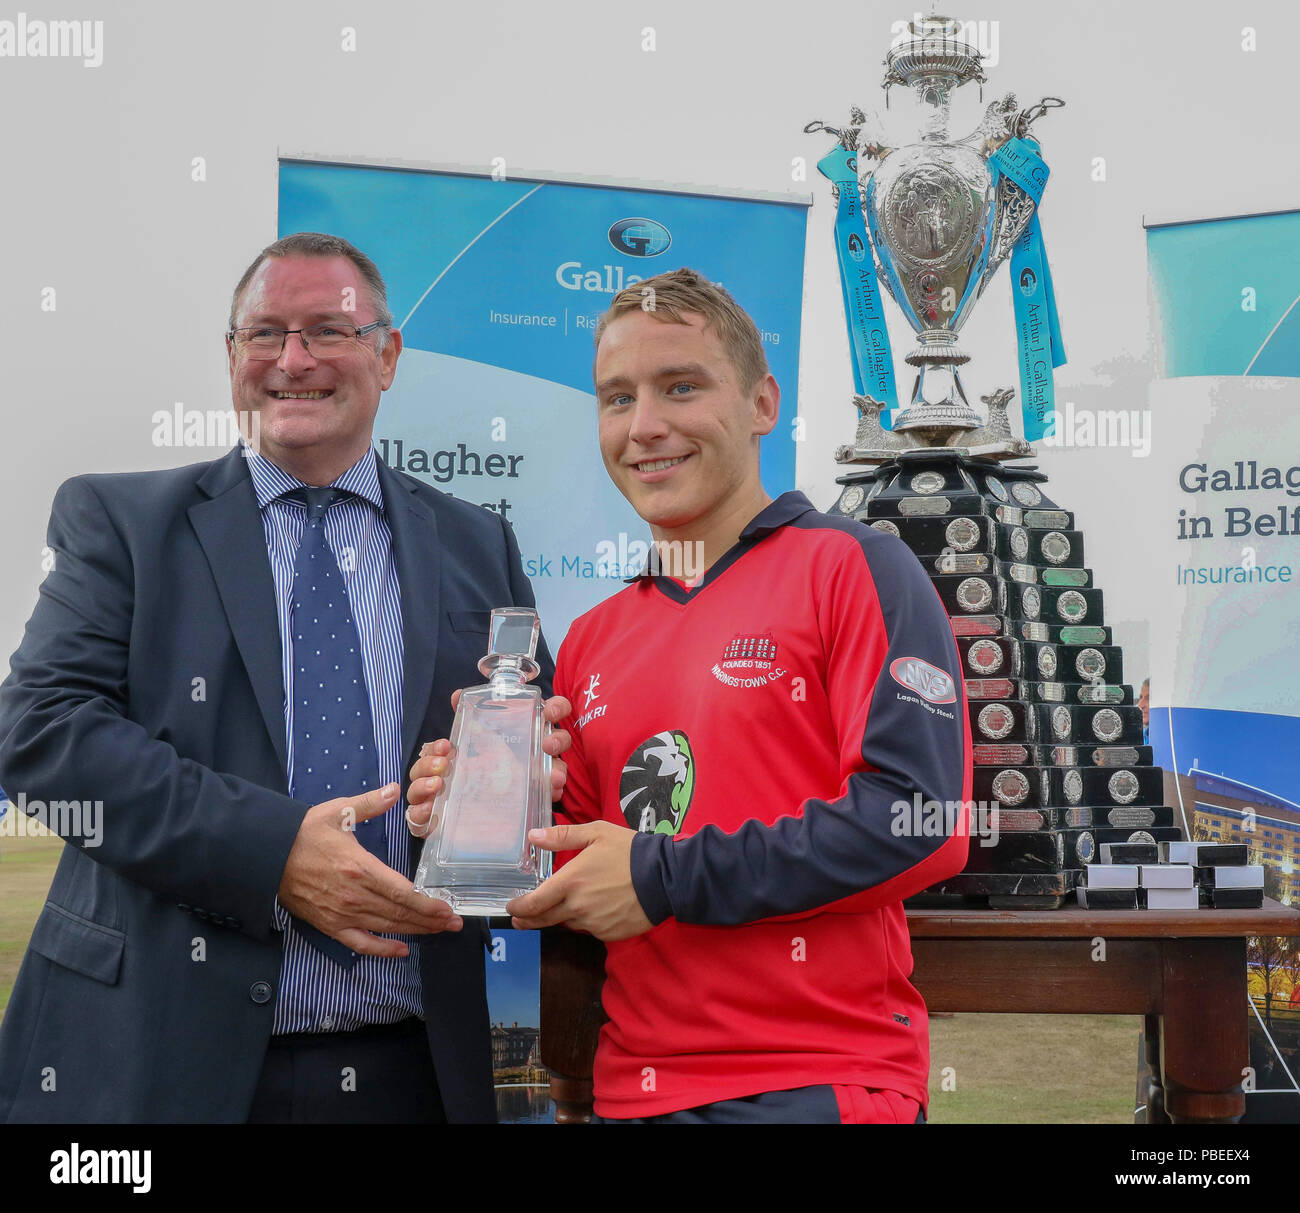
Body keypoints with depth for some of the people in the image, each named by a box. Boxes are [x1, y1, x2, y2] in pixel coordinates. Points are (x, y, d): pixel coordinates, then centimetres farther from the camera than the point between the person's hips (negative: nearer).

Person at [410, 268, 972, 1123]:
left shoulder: (853, 568, -6)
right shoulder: (592, 642, 12)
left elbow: (923, 821, -16)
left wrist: (664, 877, -15)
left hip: (820, 1084, -5)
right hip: (633, 1090, 5)